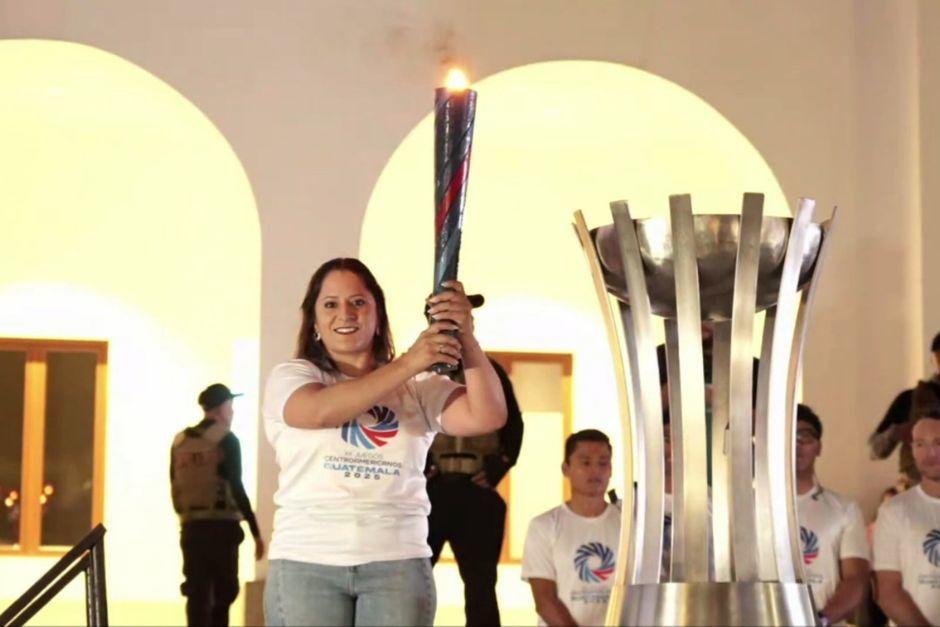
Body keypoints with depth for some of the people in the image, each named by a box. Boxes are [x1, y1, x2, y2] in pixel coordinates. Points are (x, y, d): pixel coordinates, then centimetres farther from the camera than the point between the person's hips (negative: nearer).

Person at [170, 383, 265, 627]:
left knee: (197, 594, 4)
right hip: (221, 526, -4)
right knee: (224, 591, 3)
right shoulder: (227, 440, -5)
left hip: (191, 527, 4)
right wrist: (255, 530, -9)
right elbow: (236, 488, -11)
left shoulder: (180, 441, 9)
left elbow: (175, 487, 11)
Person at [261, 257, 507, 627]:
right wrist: (407, 364, -22)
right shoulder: (291, 377, 7)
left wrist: (466, 339, -17)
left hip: (398, 563, 1)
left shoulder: (417, 387, 11)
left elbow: (488, 417, -3)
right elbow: (322, 411, -16)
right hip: (307, 562, -1)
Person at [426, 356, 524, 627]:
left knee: (480, 582, 3)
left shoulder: (490, 370, 11)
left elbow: (513, 424, 14)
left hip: (478, 491, 2)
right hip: (430, 488, -1)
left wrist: (498, 469, 1)